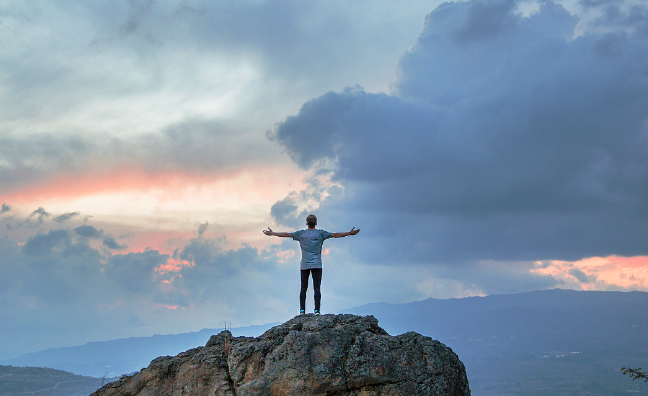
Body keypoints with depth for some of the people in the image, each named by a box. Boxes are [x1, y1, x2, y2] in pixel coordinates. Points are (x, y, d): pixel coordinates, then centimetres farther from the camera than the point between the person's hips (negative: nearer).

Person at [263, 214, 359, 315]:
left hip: (304, 265, 1)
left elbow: (286, 234, 14)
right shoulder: (320, 233, 4)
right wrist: (349, 233, 10)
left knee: (303, 288, 4)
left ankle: (302, 310, 0)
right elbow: (335, 235, 4)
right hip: (317, 265, -1)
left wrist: (272, 233, 24)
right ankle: (317, 310, -8)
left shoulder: (301, 233, 8)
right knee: (317, 288, -3)